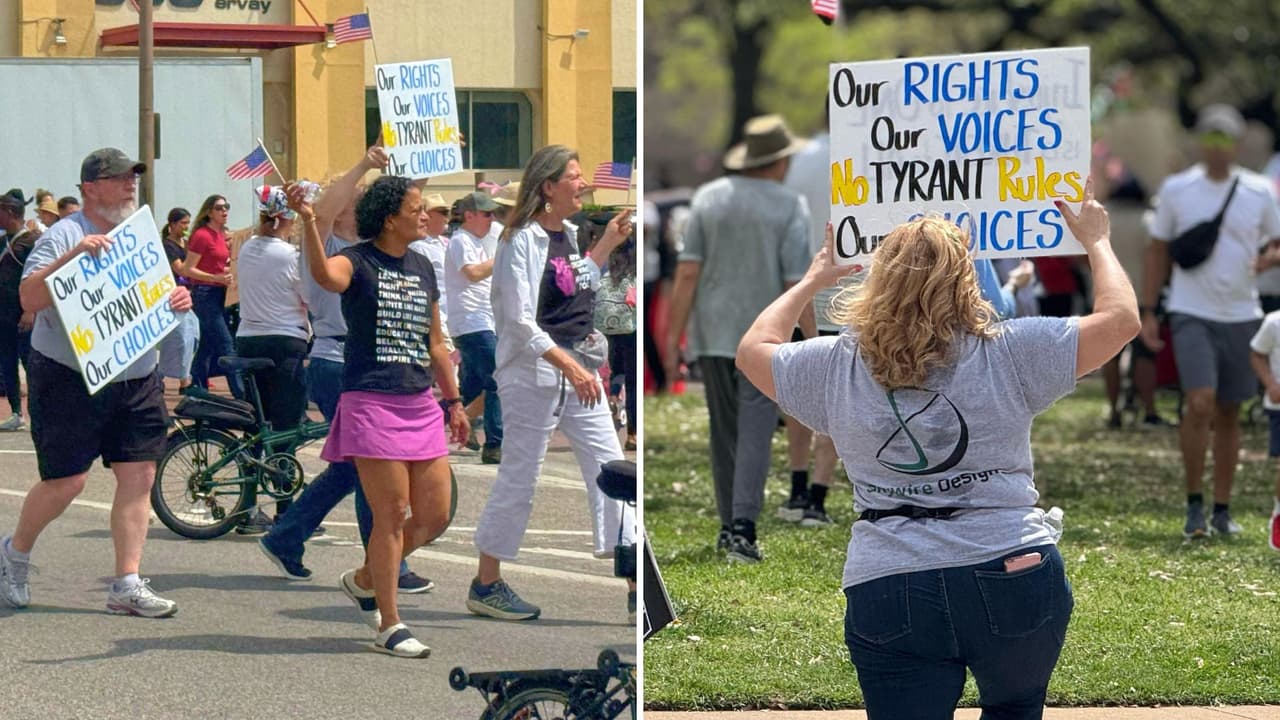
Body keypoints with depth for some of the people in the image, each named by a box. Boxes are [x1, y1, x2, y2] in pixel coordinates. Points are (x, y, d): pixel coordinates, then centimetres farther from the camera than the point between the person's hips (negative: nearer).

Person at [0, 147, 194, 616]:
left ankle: (127, 586, 2)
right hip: (71, 380, -6)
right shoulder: (63, 237, -10)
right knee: (67, 481, -4)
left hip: (137, 380, 6)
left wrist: (176, 300, 0)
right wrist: (74, 255, -33)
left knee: (138, 476, -1)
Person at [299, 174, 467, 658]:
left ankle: (363, 580, 27)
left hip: (420, 407, 7)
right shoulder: (358, 262, -7)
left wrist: (453, 402, 25)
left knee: (435, 515, 6)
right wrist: (308, 222, -48)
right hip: (371, 403, -7)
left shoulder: (422, 269, 14)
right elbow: (325, 276, -32)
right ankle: (389, 627, 4)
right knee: (391, 516, -5)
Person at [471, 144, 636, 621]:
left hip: (578, 371, 8)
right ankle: (485, 586, 11)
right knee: (518, 479, -1)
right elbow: (520, 321, -18)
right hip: (533, 373, -8)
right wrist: (568, 364, -27)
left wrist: (607, 246, 21)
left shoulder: (567, 236, 12)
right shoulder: (522, 240, -13)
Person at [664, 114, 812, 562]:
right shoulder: (790, 206, -5)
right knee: (755, 430, -5)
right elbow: (796, 282, -9)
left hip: (712, 334, 3)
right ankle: (743, 527, -19)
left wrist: (673, 339, 0)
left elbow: (687, 273, -2)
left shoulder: (708, 198, 3)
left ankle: (730, 527, 19)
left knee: (724, 432, 14)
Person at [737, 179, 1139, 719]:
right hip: (1013, 581, 0)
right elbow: (1120, 319, 4)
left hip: (886, 593, 0)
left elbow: (753, 350, 24)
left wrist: (811, 281, 38)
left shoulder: (837, 367, 4)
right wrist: (1096, 243, 21)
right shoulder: (1008, 353, -3)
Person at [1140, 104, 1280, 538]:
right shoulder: (1176, 189, 1)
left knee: (1229, 414, 8)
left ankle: (1222, 509, 18)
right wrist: (1147, 312, 4)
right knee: (1200, 404, -17)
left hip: (1241, 315, 2)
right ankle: (1194, 504, -5)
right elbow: (1158, 250, 8)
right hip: (1191, 314, -2)